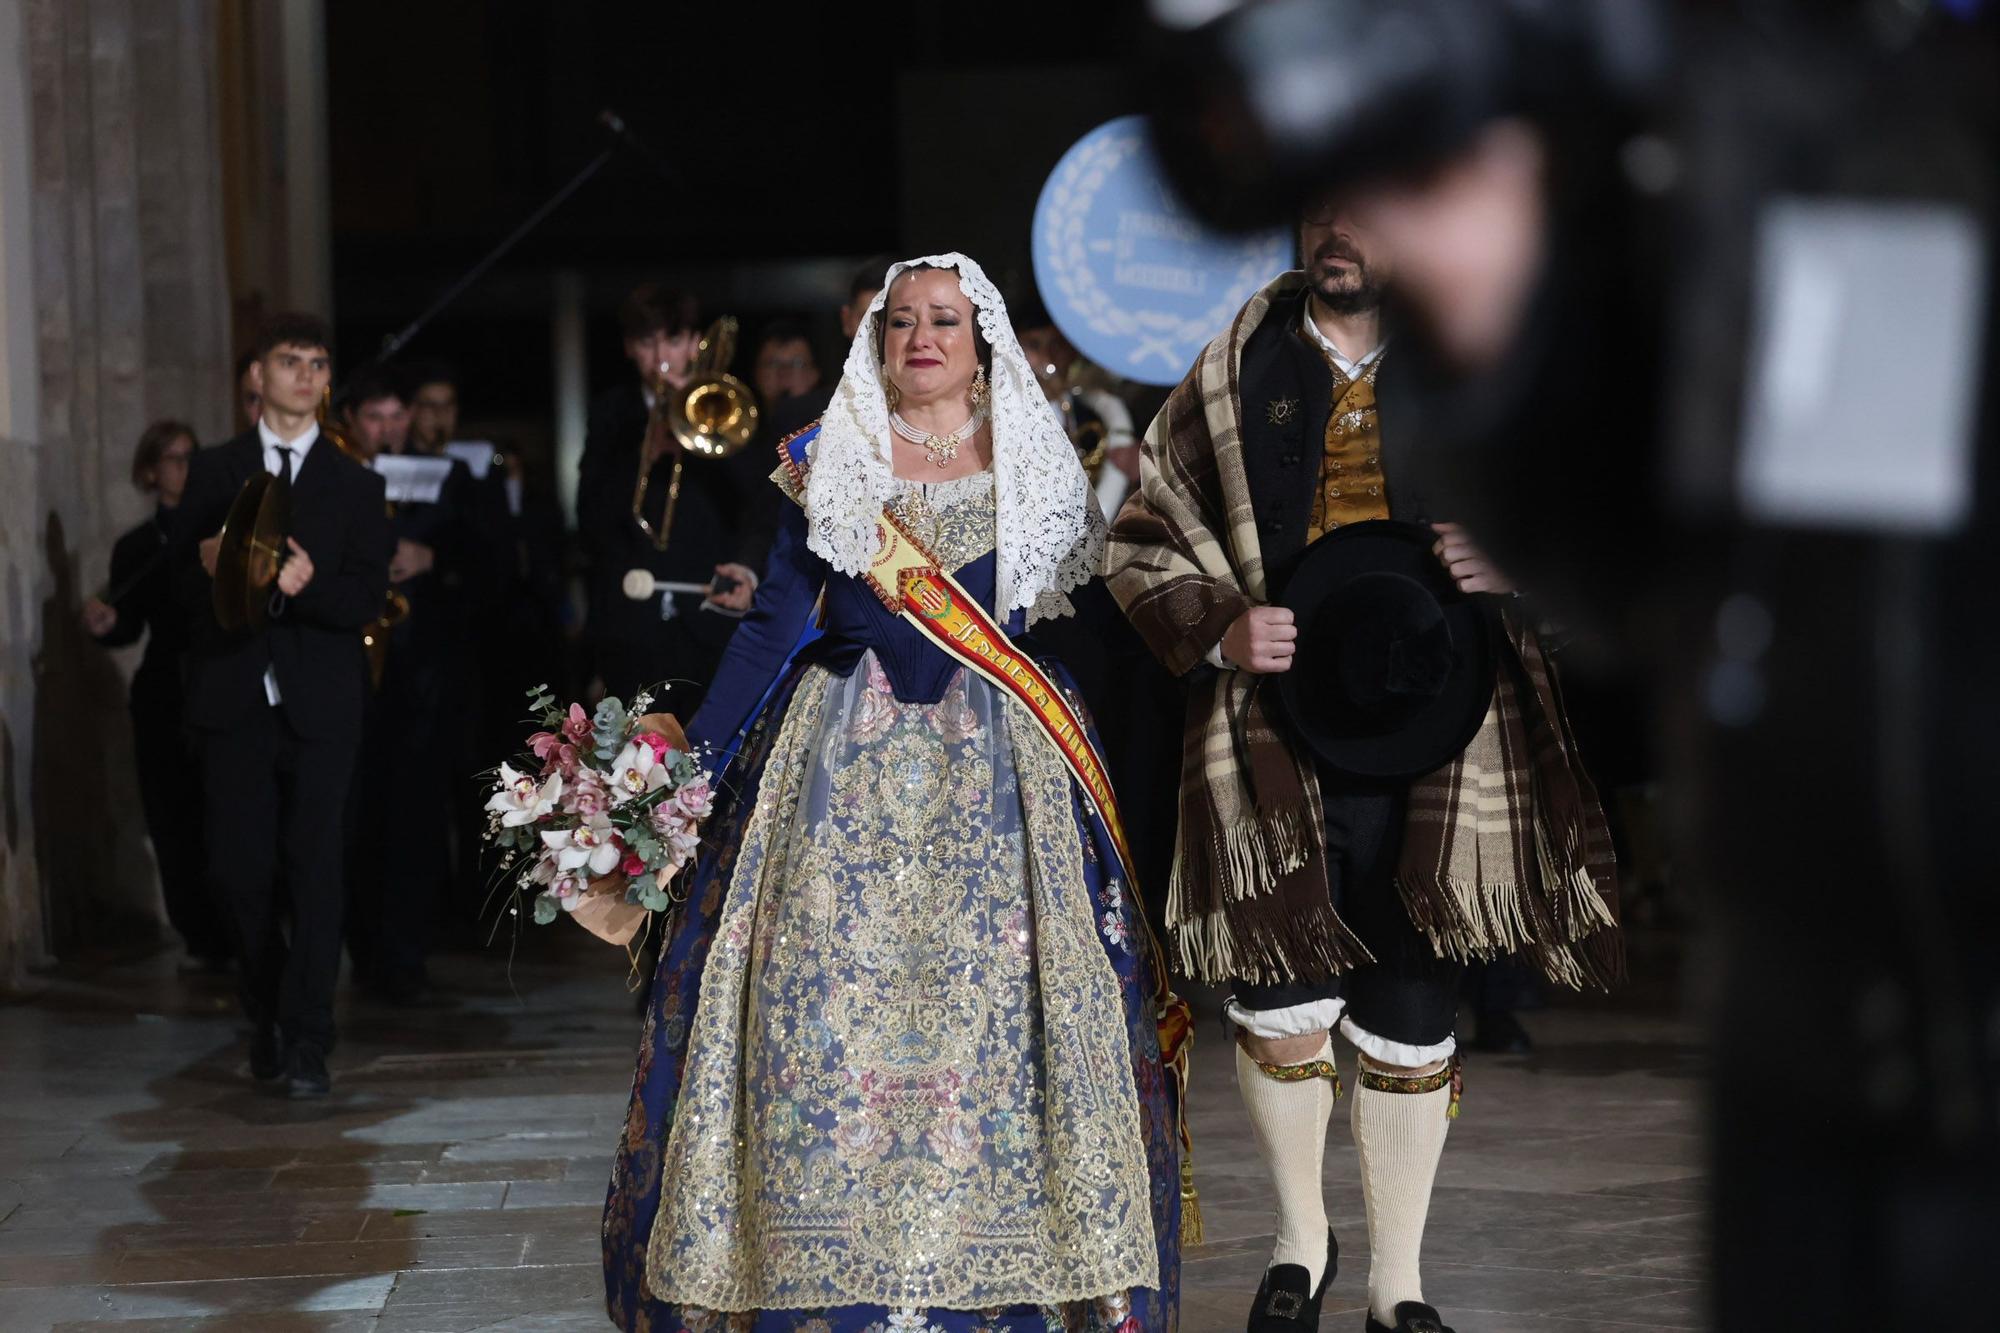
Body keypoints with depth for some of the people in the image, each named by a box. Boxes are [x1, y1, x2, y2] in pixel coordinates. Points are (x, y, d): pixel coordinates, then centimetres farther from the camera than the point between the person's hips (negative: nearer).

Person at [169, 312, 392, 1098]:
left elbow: (367, 600, 1)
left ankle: (306, 1042, -3)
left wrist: (308, 581, -19)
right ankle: (266, 1013, 22)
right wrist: (210, 564, -14)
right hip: (233, 698, 1)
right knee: (238, 870, 0)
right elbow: (180, 583, 8)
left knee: (315, 868, -6)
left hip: (320, 701, -1)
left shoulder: (355, 485, 10)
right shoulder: (214, 473, 12)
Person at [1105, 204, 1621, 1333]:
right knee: (1280, 1003, -1)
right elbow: (1144, 540, 12)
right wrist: (1219, 628, -6)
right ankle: (1303, 1240, 25)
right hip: (1275, 747, 0)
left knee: (1413, 1022, 5)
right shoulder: (1232, 379, 8)